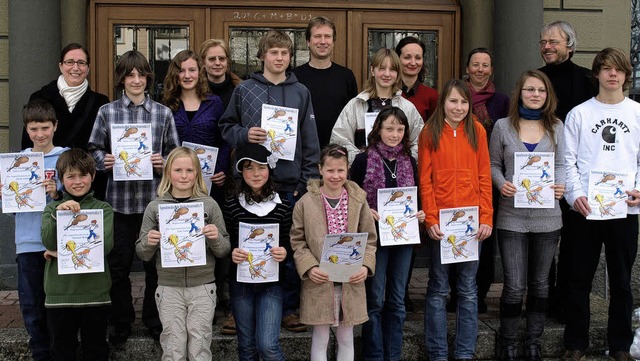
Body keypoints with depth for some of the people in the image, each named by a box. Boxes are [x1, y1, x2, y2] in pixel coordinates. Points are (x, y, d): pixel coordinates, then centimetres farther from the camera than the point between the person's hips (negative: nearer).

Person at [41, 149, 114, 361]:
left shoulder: (103, 208, 4)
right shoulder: (52, 208, 7)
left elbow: (105, 245, -11)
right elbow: (49, 242, -10)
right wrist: (57, 214, -25)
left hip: (95, 293, -1)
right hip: (60, 294, 1)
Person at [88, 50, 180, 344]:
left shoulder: (163, 113, 4)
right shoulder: (107, 111, 4)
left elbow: (174, 152, 8)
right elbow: (94, 149, 8)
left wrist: (163, 162, -12)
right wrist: (104, 161, -12)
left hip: (154, 199, 0)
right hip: (119, 199, 0)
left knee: (156, 263, 8)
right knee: (119, 264, 7)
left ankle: (155, 319, 25)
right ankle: (121, 321, 23)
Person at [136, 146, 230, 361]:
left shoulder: (209, 205, 1)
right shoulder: (155, 207, 1)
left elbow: (224, 251, 5)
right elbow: (142, 255, 6)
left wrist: (215, 238, -15)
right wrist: (149, 243, -15)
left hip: (202, 287, 0)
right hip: (169, 288, 0)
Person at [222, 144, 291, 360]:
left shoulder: (282, 205, -1)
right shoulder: (231, 204, -3)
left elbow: (289, 242, 6)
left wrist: (284, 252, -15)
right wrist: (231, 253, -18)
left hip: (271, 280, -1)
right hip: (240, 281, 1)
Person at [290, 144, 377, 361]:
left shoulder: (358, 201, 1)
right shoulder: (306, 202, -4)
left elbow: (369, 239, 6)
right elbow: (297, 241, -1)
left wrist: (366, 265, -8)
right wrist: (309, 267, -14)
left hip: (351, 282, 2)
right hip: (318, 282, -2)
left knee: (346, 338, 13)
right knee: (320, 338, 7)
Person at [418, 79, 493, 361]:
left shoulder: (477, 131, 6)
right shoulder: (430, 133, 1)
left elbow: (484, 177, 4)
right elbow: (425, 179, -2)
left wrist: (486, 218, -4)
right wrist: (431, 219, -10)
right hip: (441, 220, -2)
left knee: (468, 288, 8)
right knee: (438, 288, 5)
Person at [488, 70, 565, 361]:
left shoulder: (556, 127, 6)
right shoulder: (503, 126, 1)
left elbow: (560, 165, 9)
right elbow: (493, 164, 5)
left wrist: (560, 185, -11)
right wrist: (501, 184, -14)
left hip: (547, 216, 2)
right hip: (512, 216, -2)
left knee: (539, 282, 13)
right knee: (515, 286, -4)